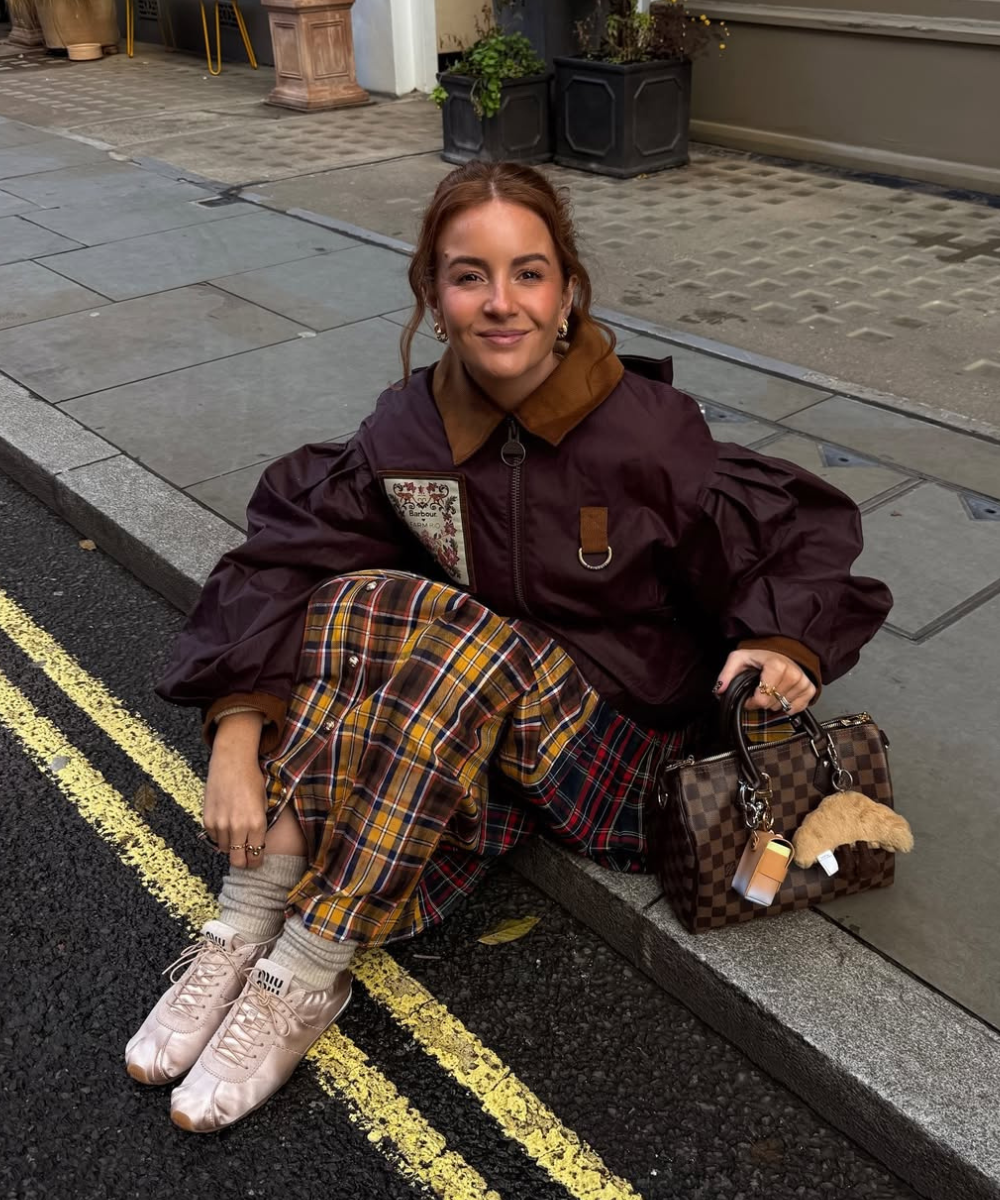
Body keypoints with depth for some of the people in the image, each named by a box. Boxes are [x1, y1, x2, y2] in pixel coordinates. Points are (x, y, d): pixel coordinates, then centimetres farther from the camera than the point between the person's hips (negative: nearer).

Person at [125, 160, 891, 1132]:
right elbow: (282, 557, -13)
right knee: (349, 603, -24)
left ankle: (304, 976, -25)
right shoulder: (406, 431, -7)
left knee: (454, 635, -32)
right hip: (453, 727, 3)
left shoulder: (648, 432, -16)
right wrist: (237, 734, -26)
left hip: (613, 734, -3)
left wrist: (786, 646, -28)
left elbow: (795, 541, -7)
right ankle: (244, 931, -22)